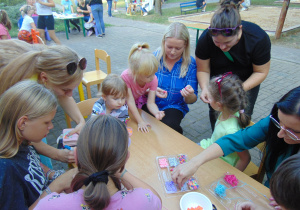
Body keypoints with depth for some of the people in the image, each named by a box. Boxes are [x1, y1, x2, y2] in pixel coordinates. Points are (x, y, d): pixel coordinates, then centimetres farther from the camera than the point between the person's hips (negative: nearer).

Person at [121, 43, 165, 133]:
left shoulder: (153, 79, -27)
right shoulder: (126, 76, -38)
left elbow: (151, 103, -28)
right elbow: (130, 101, -33)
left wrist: (156, 112, -51)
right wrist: (140, 121, -35)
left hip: (140, 99, 3)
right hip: (125, 102, -3)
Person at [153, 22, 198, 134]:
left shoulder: (191, 64, -6)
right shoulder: (154, 57, -5)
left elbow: (191, 100, -3)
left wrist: (189, 95, -28)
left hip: (174, 107, 0)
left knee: (169, 125, -31)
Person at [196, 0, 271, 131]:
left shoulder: (259, 38, -29)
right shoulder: (205, 39, -27)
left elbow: (261, 72, -18)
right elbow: (203, 70, -17)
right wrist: (205, 88, -36)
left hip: (247, 81, 0)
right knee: (215, 114, 4)